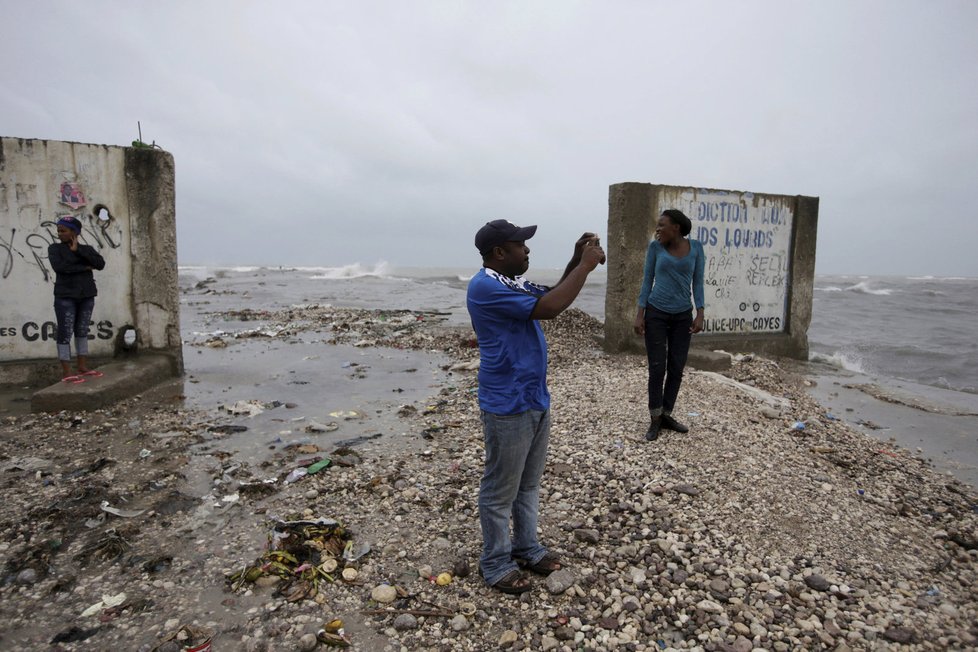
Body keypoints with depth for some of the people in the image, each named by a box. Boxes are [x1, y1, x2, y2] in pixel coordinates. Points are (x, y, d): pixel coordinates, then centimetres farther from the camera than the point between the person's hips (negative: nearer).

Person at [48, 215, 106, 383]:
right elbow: (59, 267, -17)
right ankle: (66, 372, -3)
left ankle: (83, 367, 15)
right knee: (65, 333, -4)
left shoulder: (87, 249, 9)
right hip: (65, 296, -4)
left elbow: (101, 264, -8)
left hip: (87, 296, 4)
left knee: (82, 331, 9)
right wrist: (84, 267, -9)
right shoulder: (55, 248, 1)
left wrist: (78, 250, -10)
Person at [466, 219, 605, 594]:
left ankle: (526, 548, 37)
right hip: (507, 407, -10)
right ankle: (495, 563, 23)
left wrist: (577, 261, 5)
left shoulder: (512, 281, 11)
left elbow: (552, 296, 20)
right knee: (501, 490, 6)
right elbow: (548, 308, -26)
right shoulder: (486, 286, -21)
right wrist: (585, 266, -16)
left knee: (529, 483, 21)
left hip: (536, 399, 10)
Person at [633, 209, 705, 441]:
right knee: (657, 368, -1)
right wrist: (640, 314, -5)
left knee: (677, 368, 6)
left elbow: (698, 282, 3)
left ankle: (666, 415, 19)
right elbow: (647, 280, 0)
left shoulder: (695, 247, 0)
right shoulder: (655, 246, -2)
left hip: (683, 316, 2)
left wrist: (700, 314, -5)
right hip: (656, 314, -2)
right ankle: (654, 420, 9)